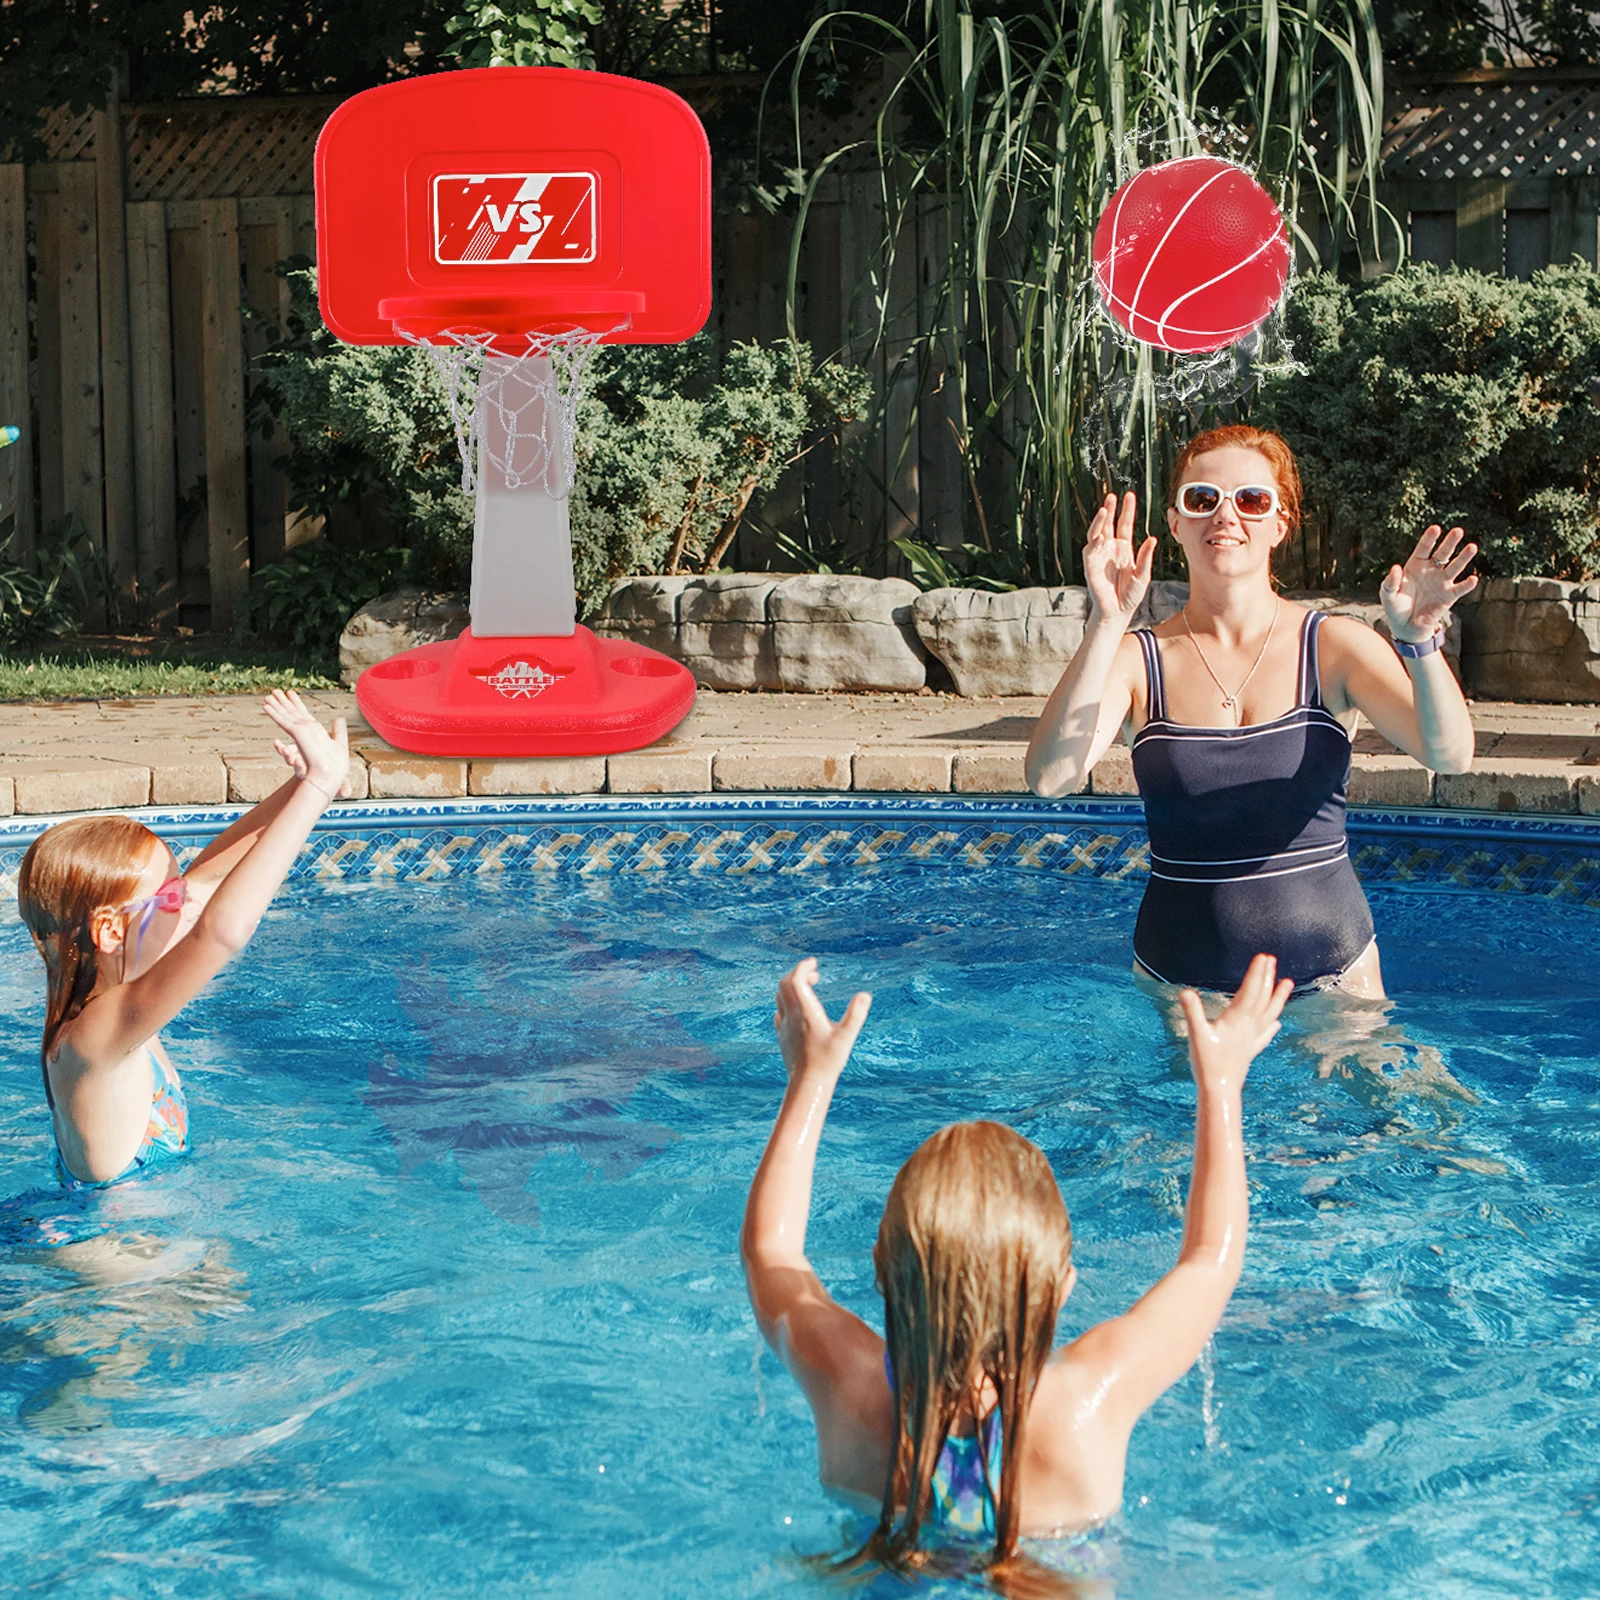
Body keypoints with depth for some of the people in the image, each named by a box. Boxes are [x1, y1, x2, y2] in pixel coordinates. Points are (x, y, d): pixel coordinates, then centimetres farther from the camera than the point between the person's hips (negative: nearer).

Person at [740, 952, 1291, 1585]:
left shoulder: (847, 1383, -26)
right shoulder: (1090, 1397, -30)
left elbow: (767, 1246, -5)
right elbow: (1213, 1255, -13)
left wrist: (811, 1076, 2)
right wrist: (1220, 1082, -3)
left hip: (868, 1574, 2)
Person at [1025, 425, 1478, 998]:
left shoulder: (1334, 646, -3)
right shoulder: (1137, 658, -4)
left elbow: (1451, 756, -16)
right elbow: (1049, 777, -21)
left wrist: (1418, 639, -35)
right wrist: (1105, 624, -30)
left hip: (1329, 971, 0)